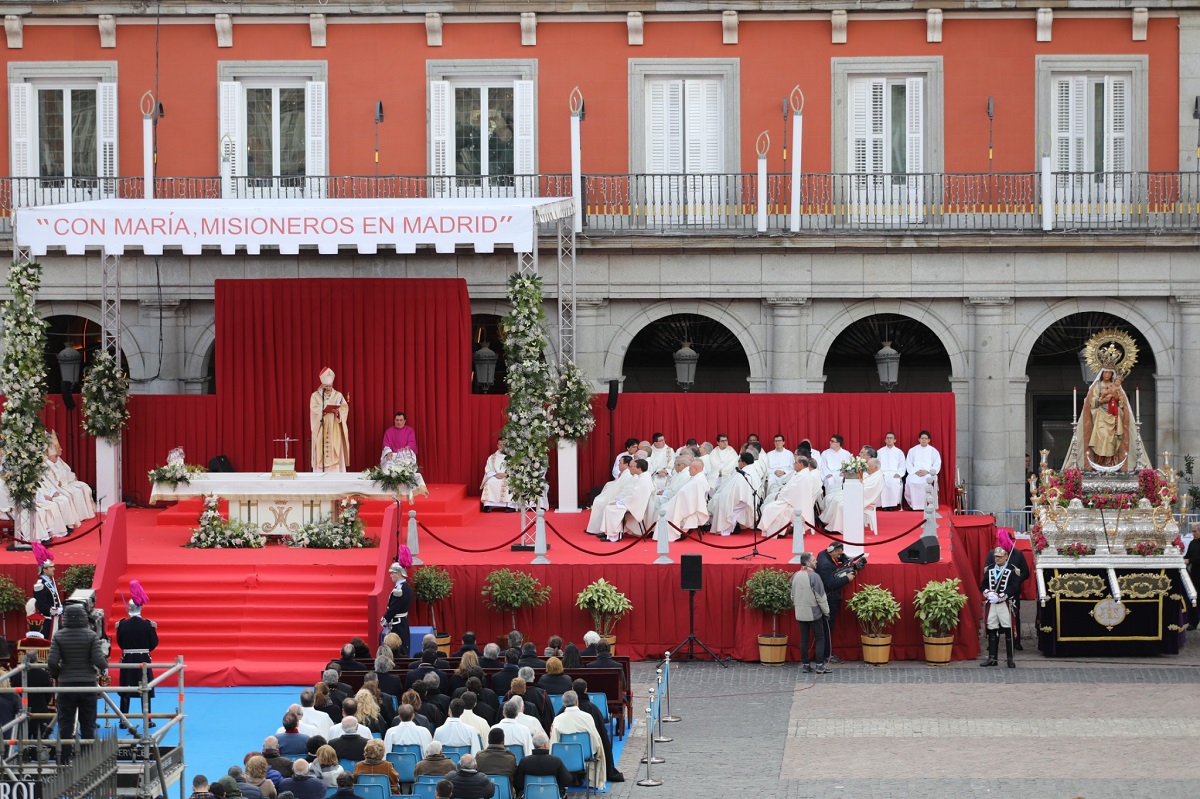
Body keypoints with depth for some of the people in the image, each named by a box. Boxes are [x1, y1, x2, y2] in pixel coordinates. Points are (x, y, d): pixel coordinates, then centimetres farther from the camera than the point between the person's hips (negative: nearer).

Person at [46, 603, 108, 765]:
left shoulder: (59, 636, -5)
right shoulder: (91, 636, -8)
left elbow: (52, 662, -11)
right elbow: (99, 660, -14)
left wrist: (57, 674, 9)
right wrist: (103, 667, 9)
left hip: (66, 685, 0)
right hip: (88, 684, 0)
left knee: (65, 724, 8)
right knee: (88, 724, 9)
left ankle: (64, 759, 9)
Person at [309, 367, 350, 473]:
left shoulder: (338, 395, 8)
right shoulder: (315, 395, 4)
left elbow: (345, 407, -1)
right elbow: (314, 409, -8)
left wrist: (337, 411, -22)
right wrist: (326, 410, -22)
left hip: (334, 430, 1)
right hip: (321, 429, -1)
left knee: (335, 454, -5)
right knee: (321, 454, -6)